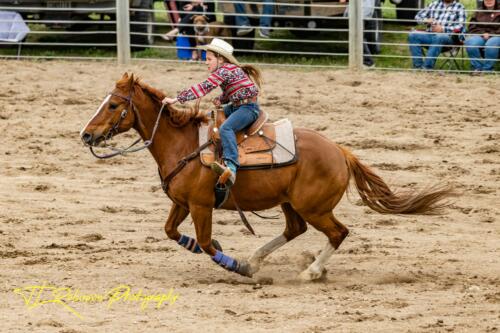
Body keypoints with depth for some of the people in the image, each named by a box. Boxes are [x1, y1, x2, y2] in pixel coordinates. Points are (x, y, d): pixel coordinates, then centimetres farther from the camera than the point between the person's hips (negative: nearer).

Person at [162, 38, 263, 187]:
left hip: (248, 107, -11)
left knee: (225, 128, -34)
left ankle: (231, 168, -50)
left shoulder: (225, 70, -17)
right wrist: (220, 100, 2)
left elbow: (203, 88, -23)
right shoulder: (227, 69, 14)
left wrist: (177, 99, -23)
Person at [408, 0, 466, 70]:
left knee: (438, 38, -38)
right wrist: (426, 20, -5)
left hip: (447, 36, -5)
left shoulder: (459, 7, 7)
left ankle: (427, 67, -41)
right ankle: (418, 66, -27)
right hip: (430, 34, 5)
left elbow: (460, 27, -6)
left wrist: (442, 29, -18)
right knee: (413, 35, -21)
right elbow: (418, 16, 19)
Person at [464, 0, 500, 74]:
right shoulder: (478, 13, 19)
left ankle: (487, 69, -27)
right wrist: (482, 33, -5)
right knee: (470, 43, -32)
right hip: (480, 36, 3)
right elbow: (472, 27, 13)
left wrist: (490, 34, -13)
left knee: (491, 45, -40)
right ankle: (477, 67, -22)